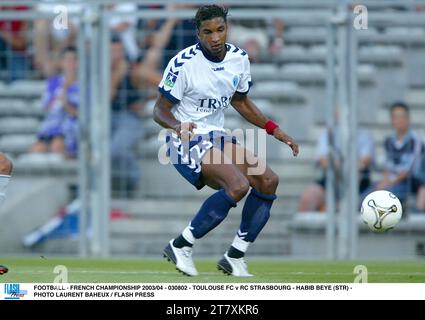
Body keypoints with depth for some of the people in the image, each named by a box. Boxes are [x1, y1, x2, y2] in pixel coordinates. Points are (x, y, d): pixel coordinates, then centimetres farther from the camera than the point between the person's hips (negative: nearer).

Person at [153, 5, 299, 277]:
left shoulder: (239, 58, 2)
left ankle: (235, 257, 0)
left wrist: (275, 130, 11)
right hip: (187, 141, -7)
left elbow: (240, 101, 19)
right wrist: (177, 126, -35)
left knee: (268, 180, -9)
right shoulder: (184, 63, -18)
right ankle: (180, 246, -17)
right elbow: (160, 110, -13)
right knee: (238, 185, -28)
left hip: (217, 137, 7)